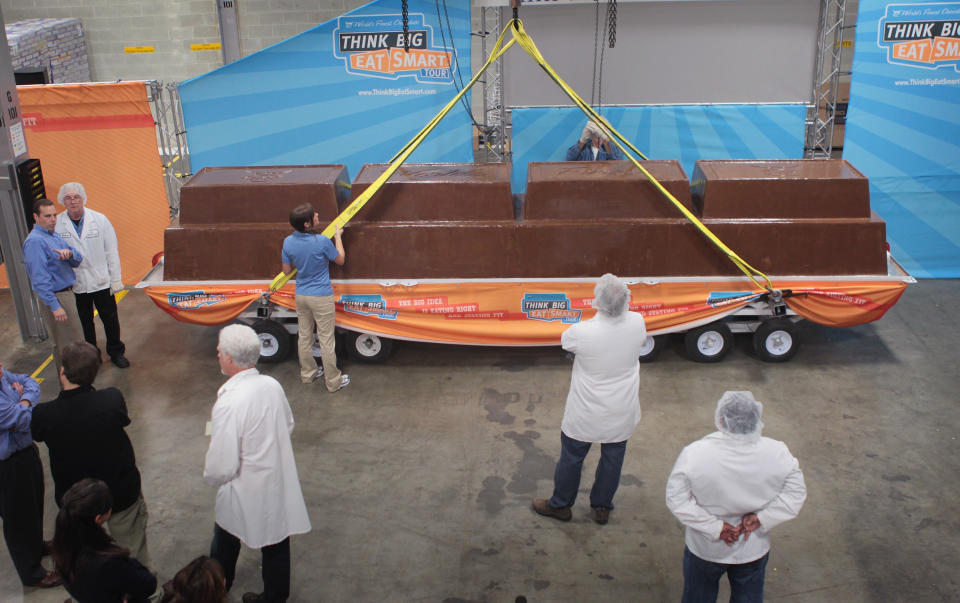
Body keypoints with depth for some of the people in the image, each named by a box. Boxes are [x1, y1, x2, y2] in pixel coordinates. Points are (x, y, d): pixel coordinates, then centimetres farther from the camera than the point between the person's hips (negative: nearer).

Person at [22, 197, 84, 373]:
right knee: (68, 345, -4)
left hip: (65, 293, 9)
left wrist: (69, 253, -17)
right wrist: (54, 306, -26)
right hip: (55, 297, -9)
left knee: (62, 342, 19)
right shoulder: (34, 241, -18)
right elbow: (39, 278, -23)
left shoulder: (54, 235, 11)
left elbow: (78, 260, 8)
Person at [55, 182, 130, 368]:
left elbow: (111, 251, -2)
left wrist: (116, 279, -3)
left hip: (101, 281, 0)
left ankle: (116, 352, 27)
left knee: (110, 319, 9)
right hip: (75, 284, 0)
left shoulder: (100, 220, -5)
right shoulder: (56, 224, -7)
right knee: (85, 321, 14)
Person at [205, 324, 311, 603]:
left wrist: (209, 476, -4)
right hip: (280, 485, 5)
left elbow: (222, 467, -25)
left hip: (248, 493, -5)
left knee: (226, 540, 23)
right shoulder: (272, 385, -10)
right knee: (277, 543, 21)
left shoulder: (229, 404, -30)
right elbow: (288, 426, 8)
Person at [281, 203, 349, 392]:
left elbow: (286, 270, 5)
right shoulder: (322, 242, -24)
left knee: (304, 336, 20)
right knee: (326, 339, 4)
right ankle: (333, 381, 15)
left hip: (301, 296, 6)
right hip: (321, 297, -5)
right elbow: (340, 260, -5)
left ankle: (307, 373, 36)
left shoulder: (288, 243, -8)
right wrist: (338, 237, 7)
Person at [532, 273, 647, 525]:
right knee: (613, 458, 23)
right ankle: (602, 507, 42)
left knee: (571, 457, 19)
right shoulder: (637, 323, -20)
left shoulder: (582, 332, -31)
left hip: (586, 414, -3)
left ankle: (560, 505, 39)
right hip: (623, 413, 3)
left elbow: (564, 341, -6)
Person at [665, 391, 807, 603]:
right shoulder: (777, 454, -23)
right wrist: (761, 518, -12)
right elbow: (795, 494, -11)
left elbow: (676, 500, -21)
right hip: (754, 551, 2)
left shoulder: (694, 454, -29)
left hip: (705, 549, -1)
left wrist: (716, 527, -16)